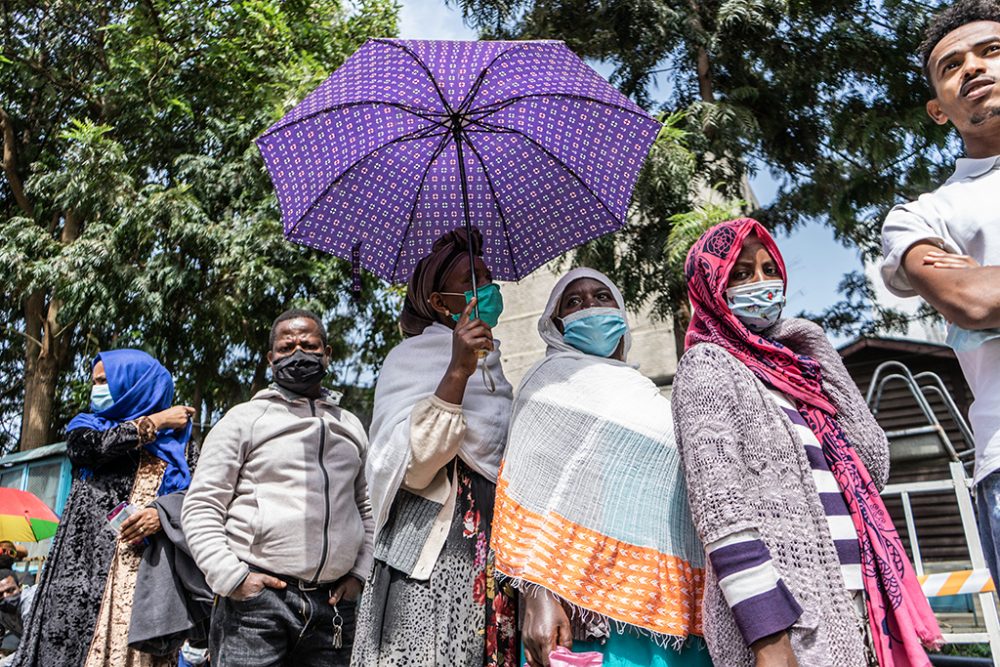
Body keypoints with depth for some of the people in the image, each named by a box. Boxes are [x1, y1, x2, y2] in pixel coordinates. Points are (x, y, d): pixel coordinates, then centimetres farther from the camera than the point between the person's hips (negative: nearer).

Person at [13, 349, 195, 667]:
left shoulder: (170, 442, 12)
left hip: (148, 567, -1)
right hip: (88, 562, 1)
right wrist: (156, 421, -1)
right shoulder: (86, 425, 16)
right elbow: (89, 446, -7)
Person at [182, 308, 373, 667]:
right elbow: (201, 507, 0)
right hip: (255, 598, -3)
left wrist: (359, 574, 9)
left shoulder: (350, 426, 16)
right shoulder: (245, 419, 4)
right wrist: (233, 577, -9)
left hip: (333, 604, 4)